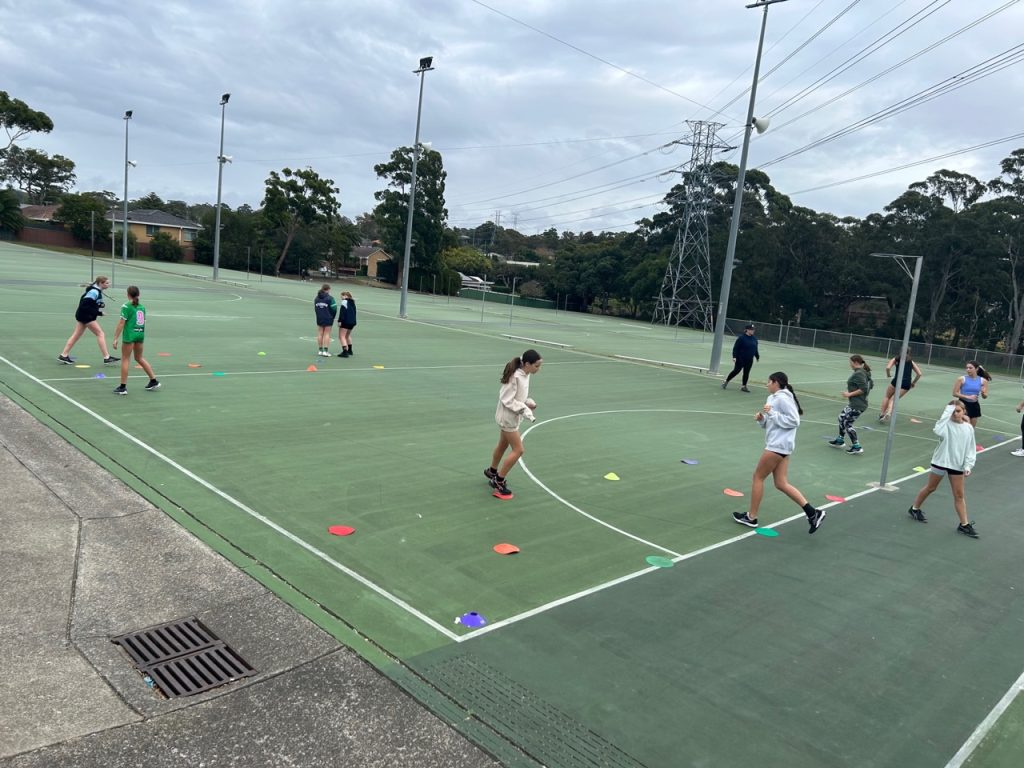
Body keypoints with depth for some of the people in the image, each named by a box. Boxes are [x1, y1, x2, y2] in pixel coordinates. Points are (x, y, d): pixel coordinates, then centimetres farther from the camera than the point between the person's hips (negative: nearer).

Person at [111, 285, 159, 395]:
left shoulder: (126, 306, -8)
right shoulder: (142, 307, 9)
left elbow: (121, 323, -12)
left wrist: (115, 338, -10)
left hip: (129, 335, -6)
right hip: (140, 334, 6)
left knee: (125, 360, 2)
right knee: (139, 358, 20)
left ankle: (123, 387, 5)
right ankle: (154, 381, 21)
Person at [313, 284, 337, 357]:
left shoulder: (316, 298, 5)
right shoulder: (330, 298, -13)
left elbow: (315, 308, 7)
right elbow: (334, 309, -12)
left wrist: (319, 315, 12)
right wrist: (332, 317, 4)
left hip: (319, 319, 5)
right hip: (328, 319, -5)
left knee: (320, 334, 11)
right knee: (327, 334, 0)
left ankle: (320, 350, 16)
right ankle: (325, 351, -3)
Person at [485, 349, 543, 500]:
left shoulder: (525, 375, -1)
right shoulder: (515, 377, -28)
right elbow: (507, 400, -25)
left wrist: (528, 402, -5)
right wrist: (525, 409, -28)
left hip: (512, 417, 9)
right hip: (508, 417, -9)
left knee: (503, 445, 25)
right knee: (518, 450, -6)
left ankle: (492, 472, 47)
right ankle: (498, 482, 5)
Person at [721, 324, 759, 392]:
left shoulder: (754, 338, 8)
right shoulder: (741, 337, -12)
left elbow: (755, 349, 18)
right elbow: (735, 348, -14)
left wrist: (757, 356, 18)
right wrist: (734, 357, -20)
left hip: (749, 360, 6)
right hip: (740, 359, -6)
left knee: (746, 373, 6)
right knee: (736, 371, -4)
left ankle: (744, 386, 14)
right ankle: (726, 381, 12)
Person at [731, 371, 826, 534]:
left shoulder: (782, 398, -14)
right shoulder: (773, 398, 16)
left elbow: (794, 421, -18)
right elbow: (770, 424, 22)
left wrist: (772, 413, -20)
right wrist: (761, 418, 2)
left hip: (778, 446, -10)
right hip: (778, 445, 10)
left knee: (758, 477, 2)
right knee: (781, 484, 7)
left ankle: (751, 517, 12)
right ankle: (813, 513, 6)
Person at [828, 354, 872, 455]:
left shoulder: (858, 374, -19)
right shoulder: (864, 372, 11)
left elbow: (863, 389, -25)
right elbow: (870, 385, 19)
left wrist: (850, 394, -18)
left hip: (857, 405, -10)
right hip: (853, 403, 10)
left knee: (847, 423, -3)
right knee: (841, 418, 19)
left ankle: (857, 447, 2)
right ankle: (840, 440, 32)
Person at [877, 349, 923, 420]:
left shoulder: (896, 359, 13)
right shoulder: (911, 362, 20)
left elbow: (888, 368, -4)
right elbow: (919, 374, 13)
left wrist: (888, 374, 14)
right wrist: (913, 383, 22)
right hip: (907, 383, 2)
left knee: (887, 396, 19)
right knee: (893, 399, 7)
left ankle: (881, 414, 10)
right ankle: (889, 412, -19)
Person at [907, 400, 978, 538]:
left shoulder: (968, 428, 0)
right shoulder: (947, 424, -11)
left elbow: (971, 449, 5)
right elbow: (938, 431, -35)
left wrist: (968, 465, -5)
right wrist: (948, 412, -30)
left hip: (957, 465, 3)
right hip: (940, 462, -3)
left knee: (959, 495, 7)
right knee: (930, 488, 12)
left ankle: (964, 524, 14)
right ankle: (914, 508, 31)